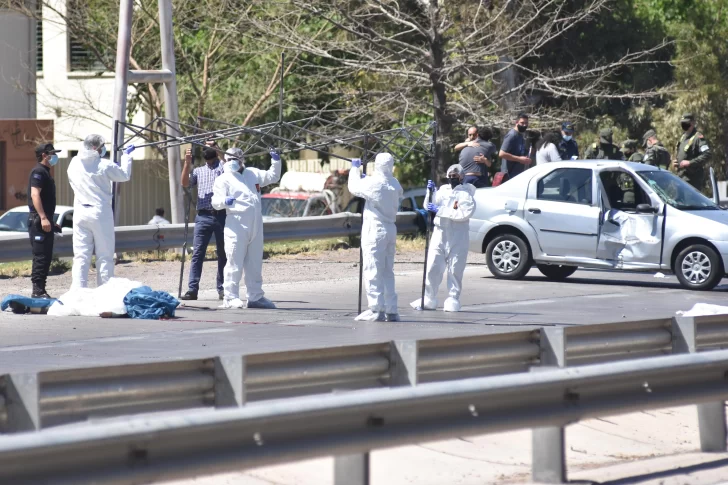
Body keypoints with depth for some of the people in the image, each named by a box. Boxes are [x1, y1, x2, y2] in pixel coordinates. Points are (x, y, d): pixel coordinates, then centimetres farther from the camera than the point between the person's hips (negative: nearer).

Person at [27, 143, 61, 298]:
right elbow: (34, 194, -21)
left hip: (45, 220, 10)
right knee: (41, 256, -11)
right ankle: (37, 291, -12)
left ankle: (41, 290, 14)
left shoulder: (45, 172, 20)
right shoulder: (38, 172, -11)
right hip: (38, 220, -10)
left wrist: (51, 220, 26)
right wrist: (43, 217, -28)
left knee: (46, 256, 11)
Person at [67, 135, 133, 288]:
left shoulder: (74, 164, 3)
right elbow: (125, 176, 4)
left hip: (80, 212, 4)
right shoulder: (105, 165, -9)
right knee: (104, 256, 4)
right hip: (100, 212, -4)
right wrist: (126, 156, 18)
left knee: (81, 255, 5)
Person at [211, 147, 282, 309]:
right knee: (234, 264, -10)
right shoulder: (223, 179, 0)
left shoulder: (253, 174, 16)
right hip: (236, 227, -6)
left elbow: (272, 177, 25)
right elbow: (216, 202, -9)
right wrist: (225, 201, -31)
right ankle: (230, 298, -9)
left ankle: (255, 297, 21)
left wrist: (276, 162, 9)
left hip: (255, 227, 6)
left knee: (255, 264, 13)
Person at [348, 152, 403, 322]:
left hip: (374, 230, -7)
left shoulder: (373, 183, -14)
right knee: (388, 271, 12)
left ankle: (376, 309, -10)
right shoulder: (395, 184, 4)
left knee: (373, 271, -5)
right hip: (391, 230, 7)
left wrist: (355, 168, 18)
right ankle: (391, 310, 12)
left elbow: (354, 187, -1)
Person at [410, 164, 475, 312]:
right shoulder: (443, 190, 13)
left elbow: (465, 213, -17)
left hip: (457, 236, -4)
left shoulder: (466, 194, -2)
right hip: (440, 233, 4)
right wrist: (431, 192, -7)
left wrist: (440, 210, -19)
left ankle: (453, 300, 5)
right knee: (432, 267, -1)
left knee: (455, 270, -1)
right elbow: (430, 206, 10)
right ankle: (428, 299, 4)